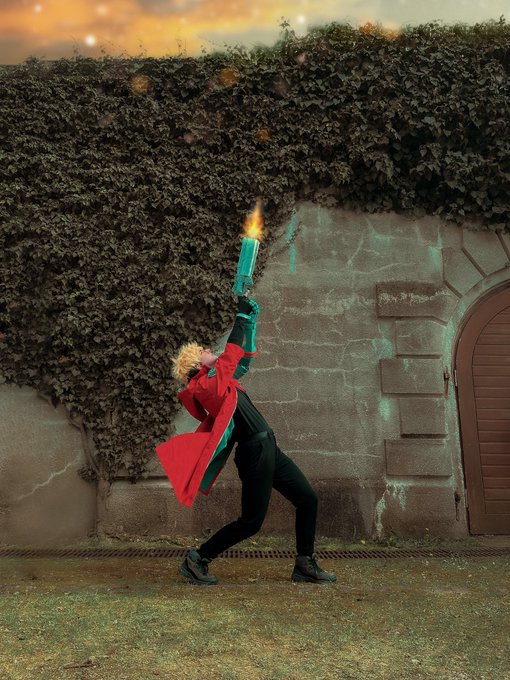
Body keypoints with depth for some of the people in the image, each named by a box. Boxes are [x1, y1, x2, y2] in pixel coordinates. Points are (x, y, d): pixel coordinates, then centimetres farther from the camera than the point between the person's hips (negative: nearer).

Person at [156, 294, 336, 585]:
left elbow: (244, 357, 23)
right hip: (255, 453, -9)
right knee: (251, 522, -3)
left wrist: (251, 318, 21)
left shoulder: (219, 379, 17)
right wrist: (242, 314, 0)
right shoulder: (205, 383, -9)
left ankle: (305, 566, 19)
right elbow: (233, 351, -10)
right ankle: (197, 560, 12)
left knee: (308, 499, 9)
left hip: (269, 449, 9)